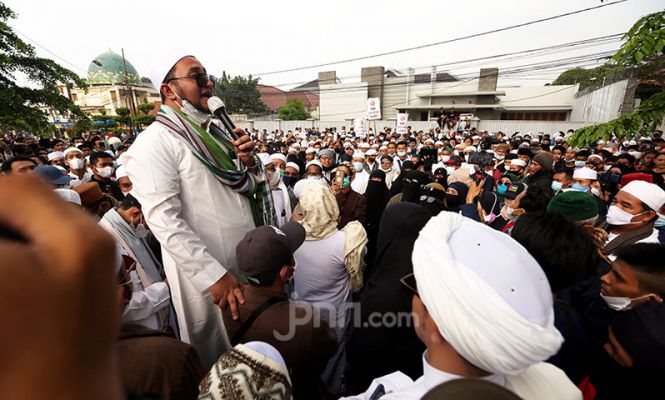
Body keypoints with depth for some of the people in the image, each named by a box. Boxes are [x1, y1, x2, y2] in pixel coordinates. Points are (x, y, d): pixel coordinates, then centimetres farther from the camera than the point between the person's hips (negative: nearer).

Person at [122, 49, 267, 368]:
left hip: (249, 264, 7)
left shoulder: (216, 132, 10)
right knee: (217, 362, 16)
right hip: (204, 274, -7)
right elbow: (164, 221, -20)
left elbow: (249, 188, 14)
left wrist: (250, 163, -7)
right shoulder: (155, 142, -13)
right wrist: (214, 275, -23)